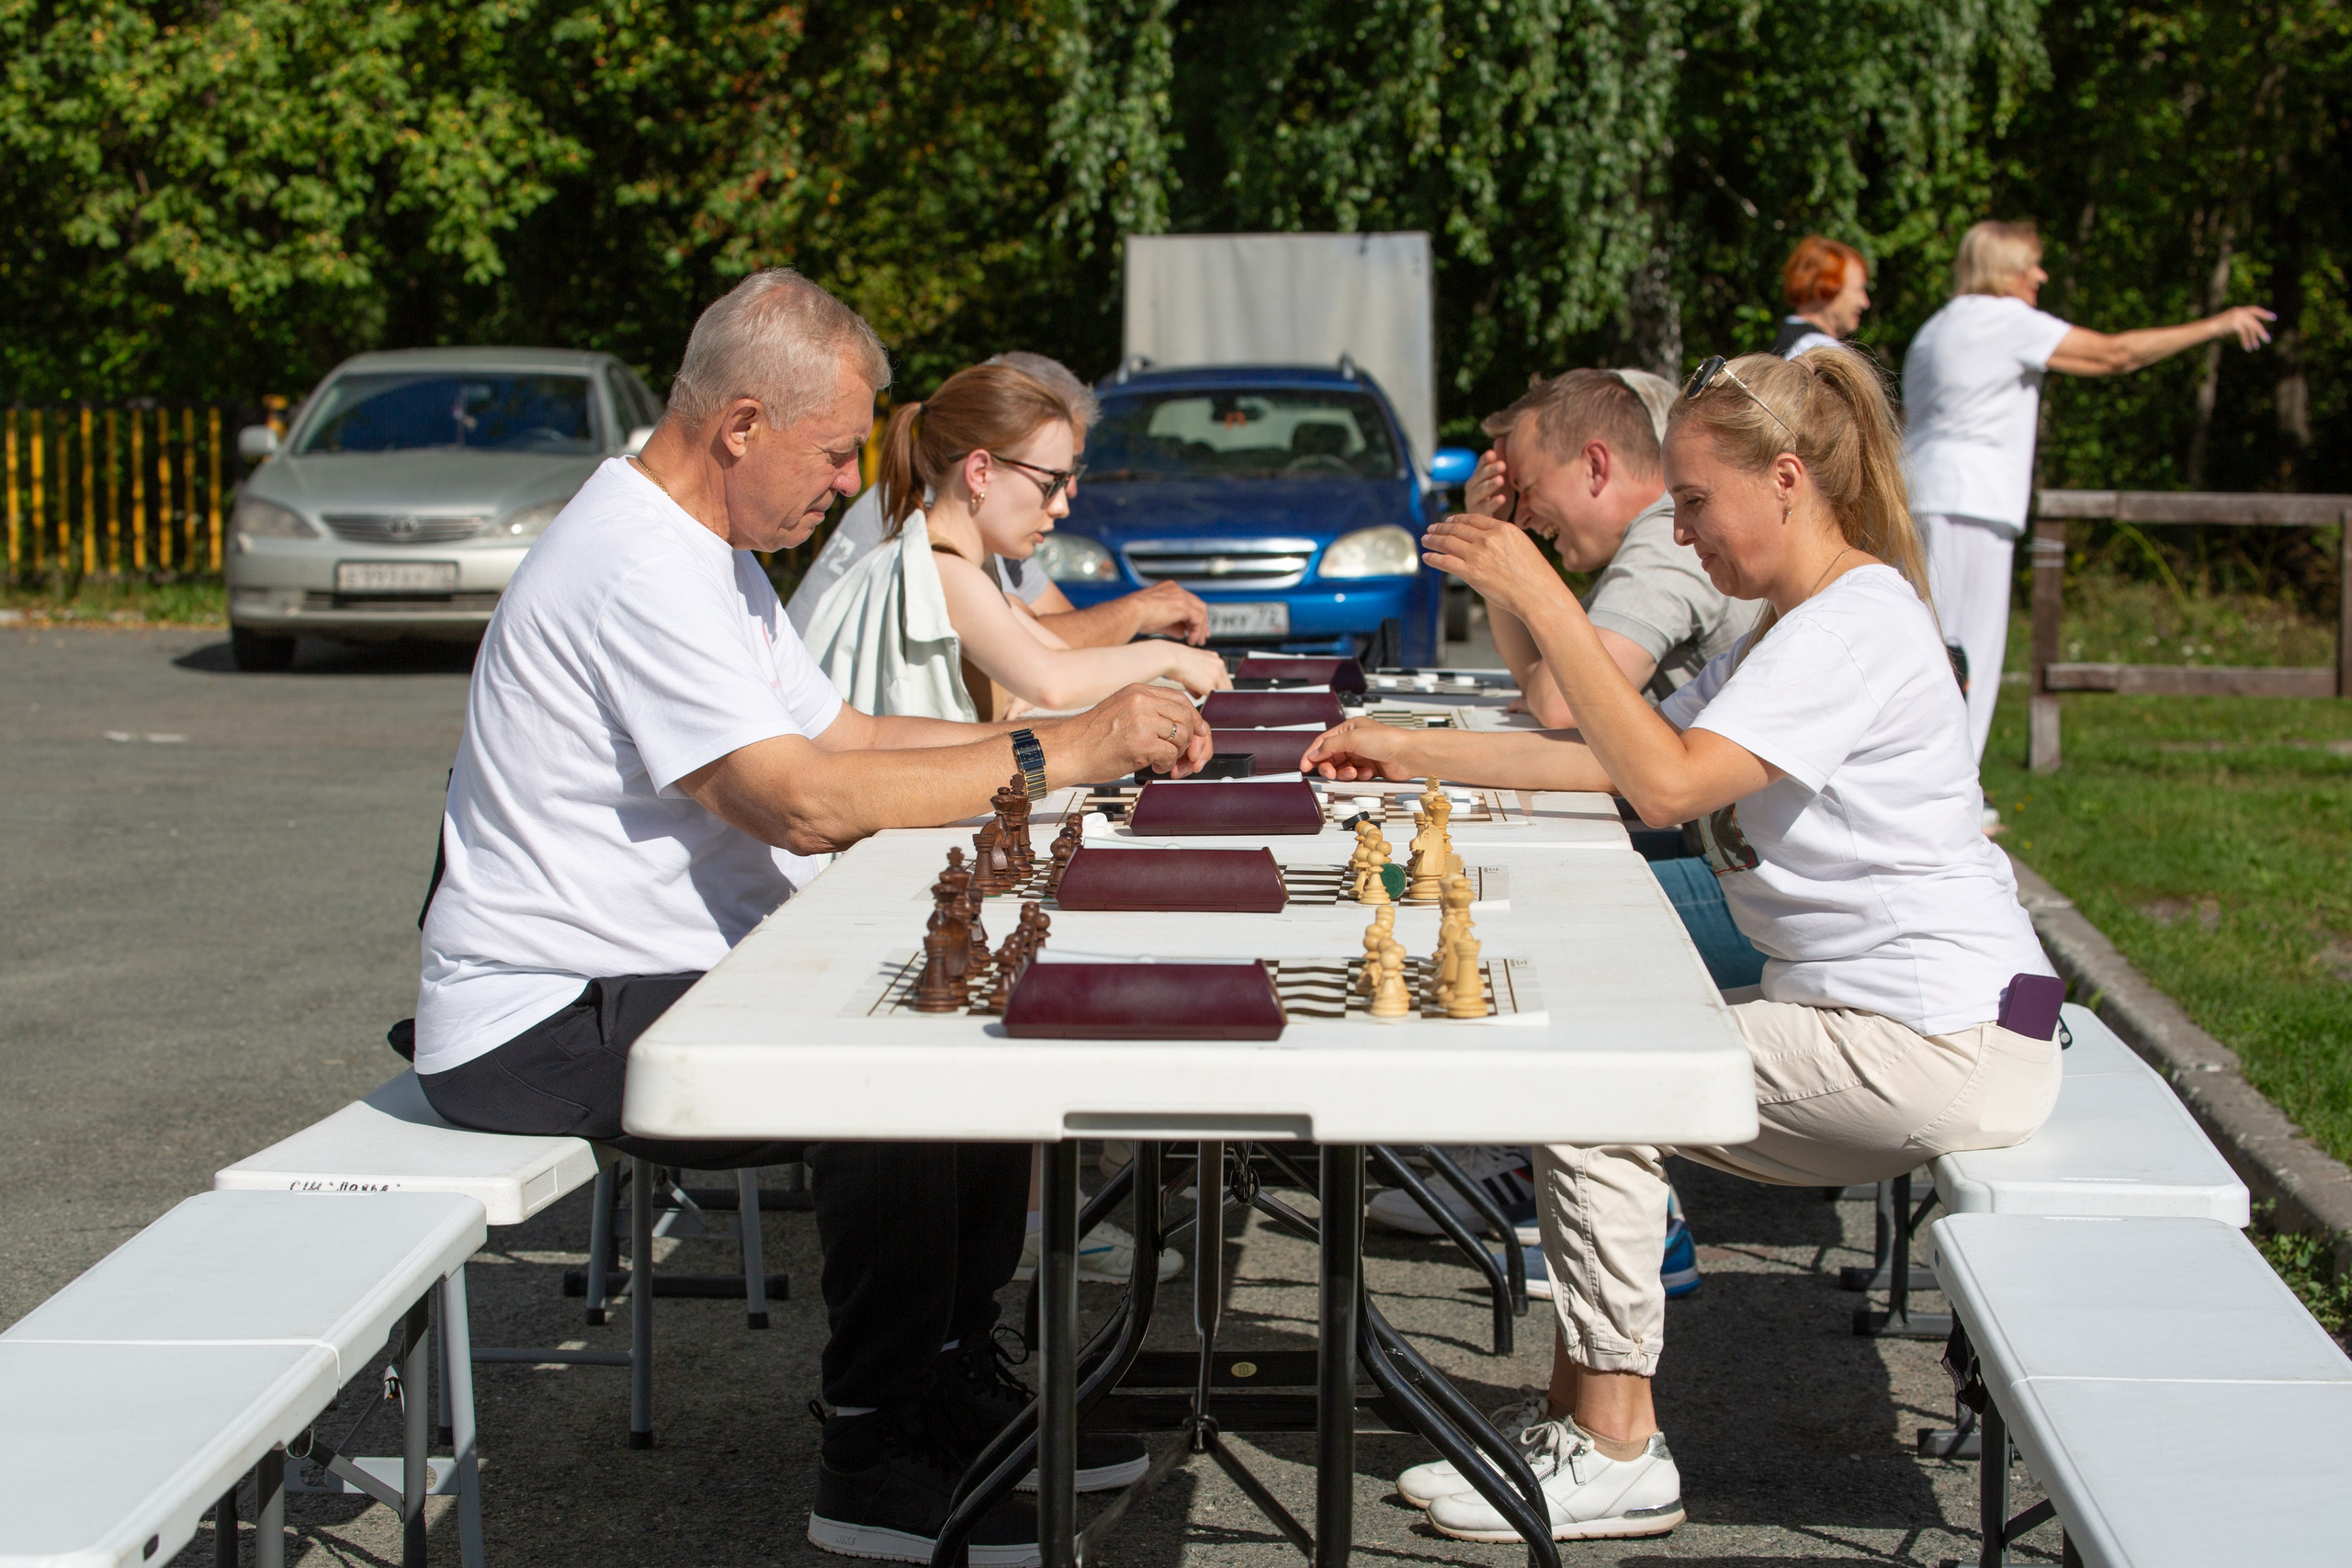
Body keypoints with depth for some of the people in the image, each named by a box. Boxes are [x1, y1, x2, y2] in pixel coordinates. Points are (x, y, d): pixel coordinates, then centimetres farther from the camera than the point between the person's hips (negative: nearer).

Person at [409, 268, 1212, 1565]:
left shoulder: (705, 551, 15)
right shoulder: (635, 571, -21)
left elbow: (842, 734, 14)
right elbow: (802, 799, -28)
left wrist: (1094, 741, 3)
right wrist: (1057, 754, -22)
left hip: (662, 977, 11)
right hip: (544, 1021, -11)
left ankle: (952, 1385, 11)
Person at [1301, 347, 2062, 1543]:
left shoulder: (1858, 624, -16)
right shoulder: (1797, 628, 18)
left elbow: (1668, 783, -25)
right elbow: (1610, 760, 17)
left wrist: (1541, 600, -22)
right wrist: (1407, 753, 14)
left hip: (1938, 1043, -11)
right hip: (1860, 1016, 11)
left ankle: (1616, 1456, -6)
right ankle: (1582, 1422, 8)